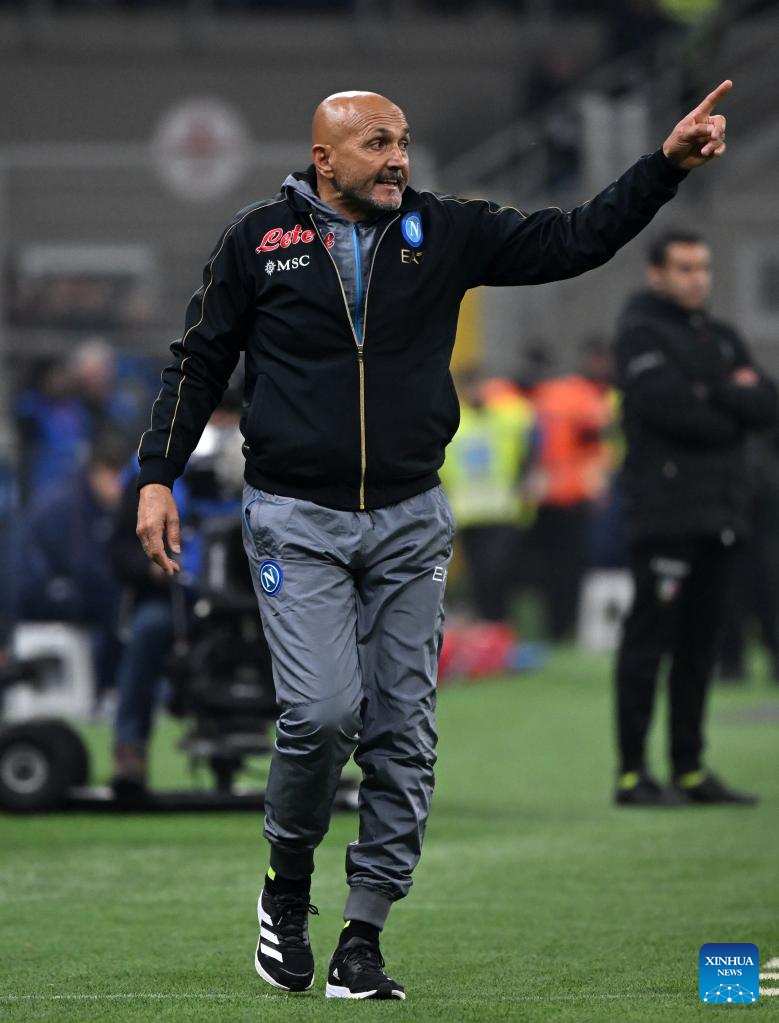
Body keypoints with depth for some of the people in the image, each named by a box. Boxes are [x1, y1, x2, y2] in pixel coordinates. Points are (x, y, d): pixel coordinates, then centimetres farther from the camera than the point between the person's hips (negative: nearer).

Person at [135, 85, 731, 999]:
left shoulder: (444, 233, 4)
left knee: (402, 733, 1)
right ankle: (287, 889, 10)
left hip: (408, 521, 3)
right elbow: (200, 363, 7)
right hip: (296, 520, -3)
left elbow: (574, 241, 2)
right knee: (322, 712, -16)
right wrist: (158, 477, 1)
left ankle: (363, 939, 9)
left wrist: (669, 163, -9)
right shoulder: (258, 239, 0)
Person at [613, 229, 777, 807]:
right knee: (650, 637, -8)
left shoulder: (722, 339, 20)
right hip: (665, 513, -7)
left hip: (721, 514, 7)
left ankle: (691, 769, 13)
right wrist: (732, 411, -3)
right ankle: (632, 773, -7)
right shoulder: (642, 332, -1)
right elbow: (664, 403, -17)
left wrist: (711, 394, -9)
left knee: (699, 641, 9)